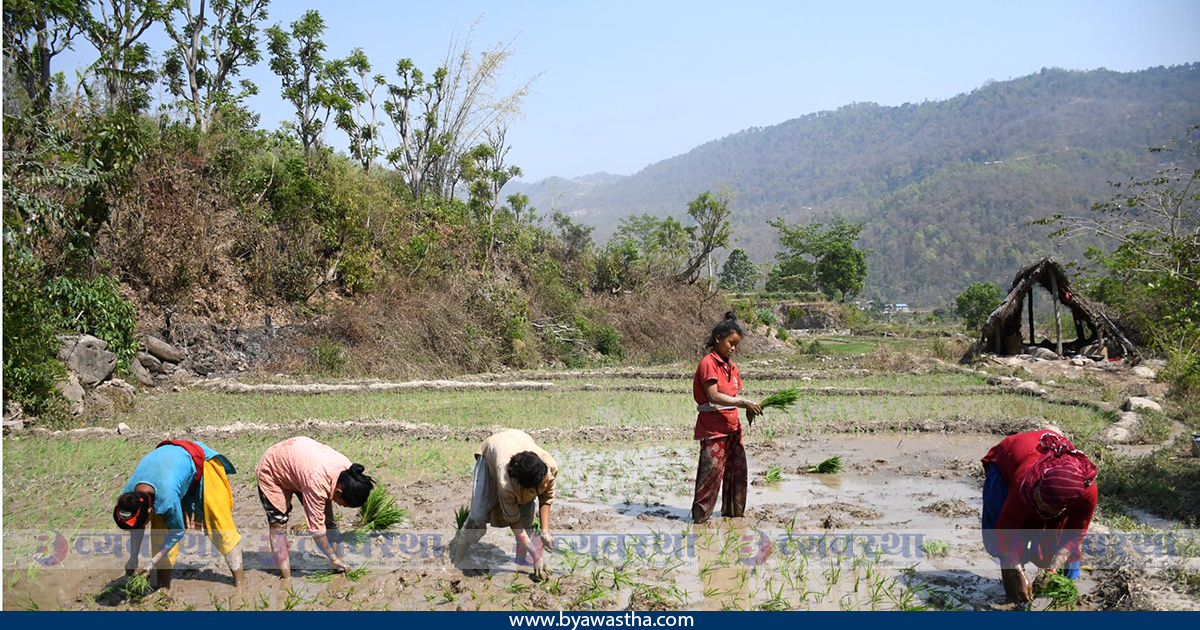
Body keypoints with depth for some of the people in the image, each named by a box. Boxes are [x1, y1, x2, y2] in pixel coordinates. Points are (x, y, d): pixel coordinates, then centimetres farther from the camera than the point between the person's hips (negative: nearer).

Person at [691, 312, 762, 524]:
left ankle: (733, 511, 26)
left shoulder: (731, 366, 15)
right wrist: (743, 402, -22)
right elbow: (713, 396, -19)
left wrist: (748, 409, -5)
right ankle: (700, 515, 2)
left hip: (732, 425, 9)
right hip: (713, 427, -8)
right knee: (712, 470, -8)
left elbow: (735, 395, 15)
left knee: (737, 470, 12)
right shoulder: (708, 363, -11)